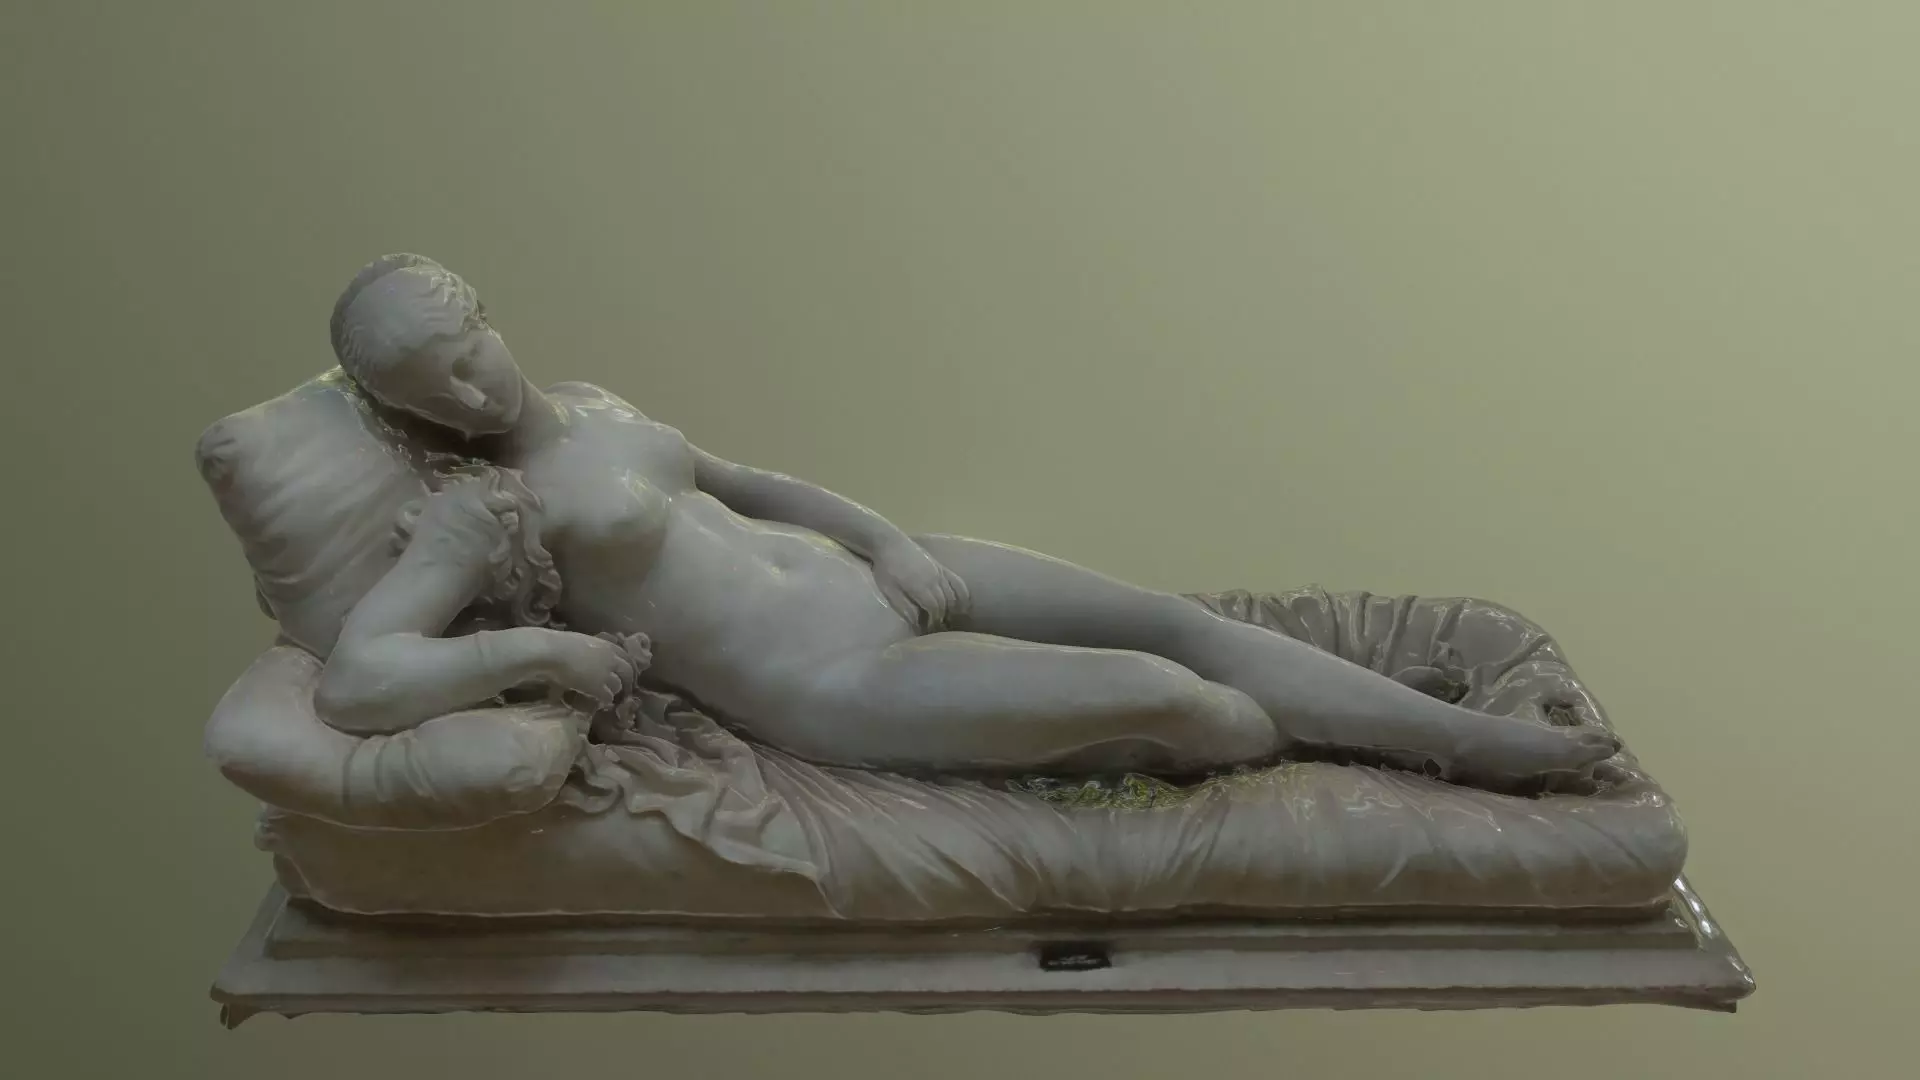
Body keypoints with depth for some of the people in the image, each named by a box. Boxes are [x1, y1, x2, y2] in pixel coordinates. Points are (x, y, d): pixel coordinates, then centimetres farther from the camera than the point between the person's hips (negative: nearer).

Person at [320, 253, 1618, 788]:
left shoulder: (589, 404, 10)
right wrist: (548, 647, -18)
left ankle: (1474, 739, 8)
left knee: (1176, 618, -1)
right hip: (830, 685, -8)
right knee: (1158, 700, -17)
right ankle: (1323, 745, 16)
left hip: (874, 576, 8)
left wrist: (890, 539, 4)